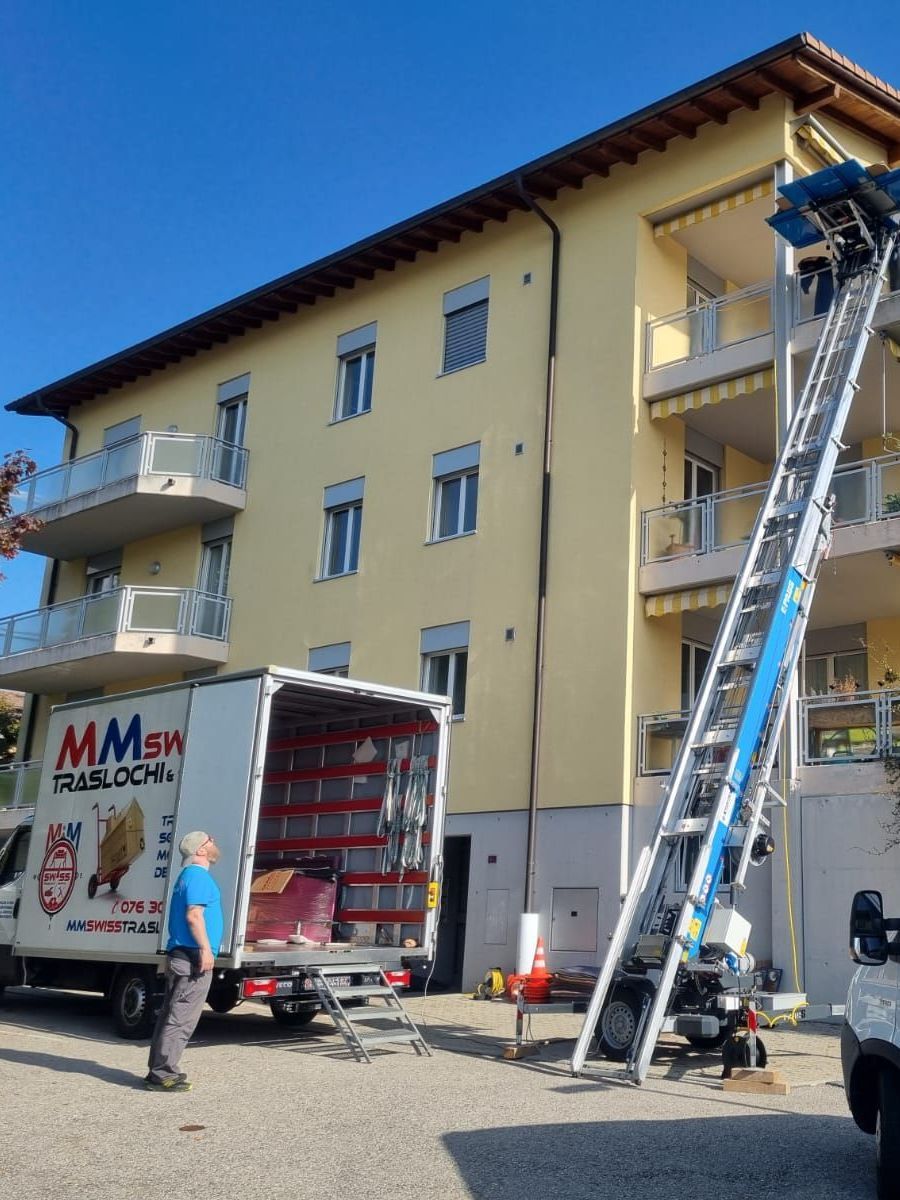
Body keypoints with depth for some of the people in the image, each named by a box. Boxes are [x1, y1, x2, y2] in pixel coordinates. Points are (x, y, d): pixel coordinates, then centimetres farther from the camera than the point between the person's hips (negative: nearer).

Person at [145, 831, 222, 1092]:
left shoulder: (186, 876, 20)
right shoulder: (198, 875, -11)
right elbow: (194, 915, -20)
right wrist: (206, 949, -21)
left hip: (179, 956, 10)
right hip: (193, 957, -10)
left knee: (171, 1015, 14)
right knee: (181, 1018, -8)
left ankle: (159, 1070, 19)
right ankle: (162, 1074, -8)